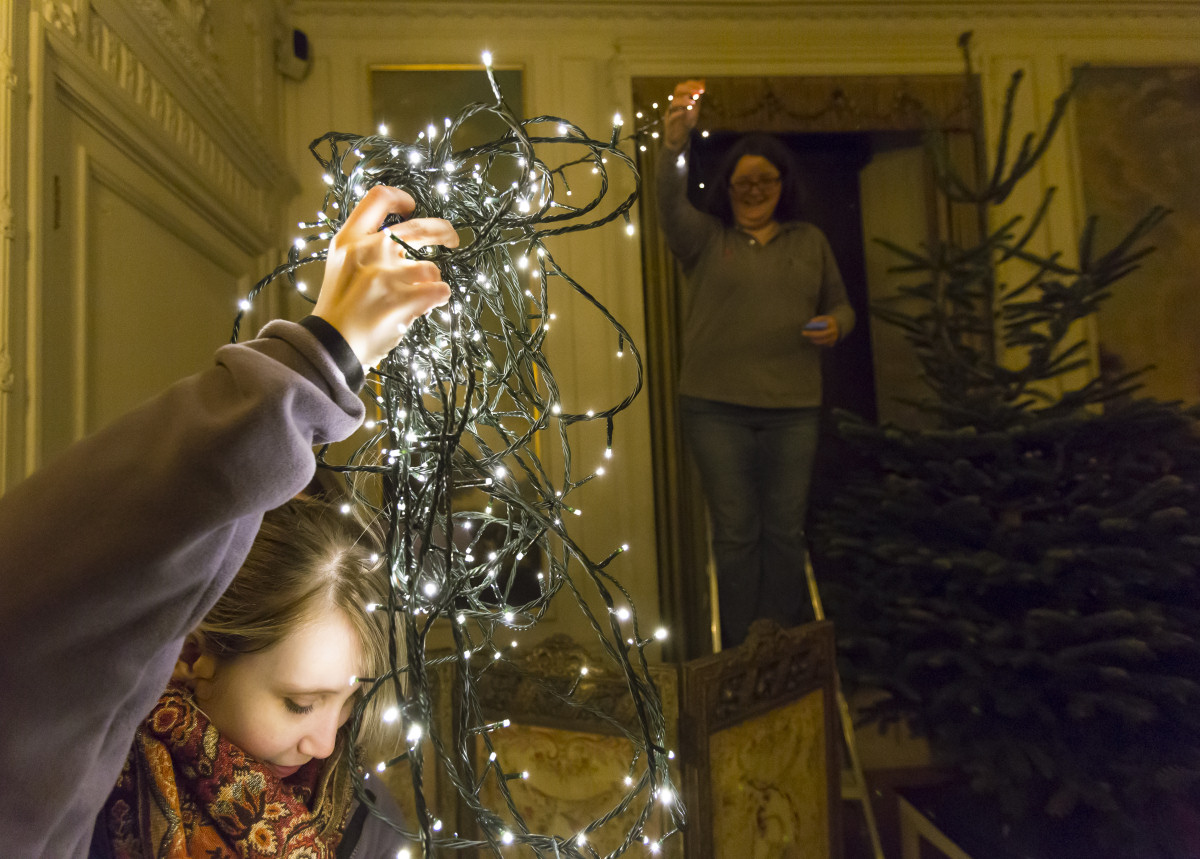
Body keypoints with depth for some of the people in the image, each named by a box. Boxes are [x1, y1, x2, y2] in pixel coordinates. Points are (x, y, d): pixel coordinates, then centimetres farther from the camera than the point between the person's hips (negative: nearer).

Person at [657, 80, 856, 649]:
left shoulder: (810, 242, 14)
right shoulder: (705, 238, 4)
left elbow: (841, 304, 20)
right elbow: (670, 203, -15)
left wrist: (835, 325, -4)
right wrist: (674, 143, -34)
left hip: (793, 409, 2)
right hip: (716, 408, -2)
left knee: (785, 531, 8)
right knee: (734, 532, 3)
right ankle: (738, 657, 15)